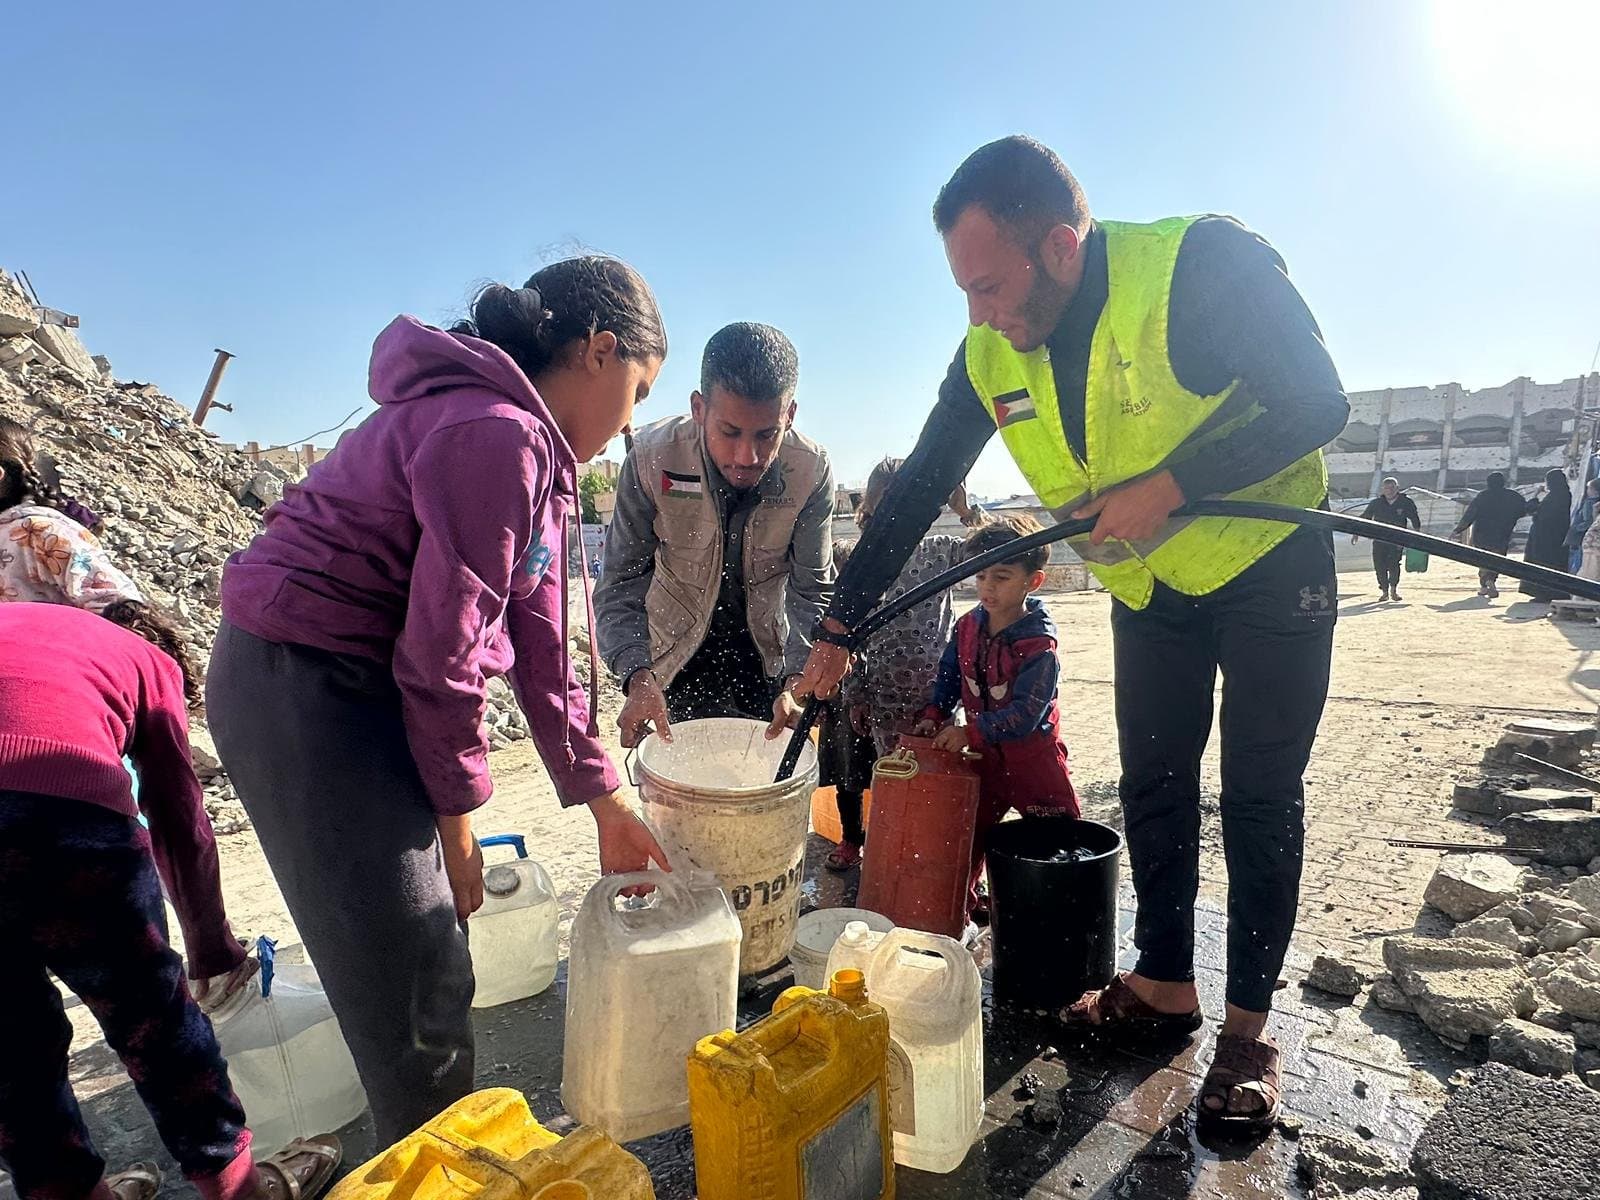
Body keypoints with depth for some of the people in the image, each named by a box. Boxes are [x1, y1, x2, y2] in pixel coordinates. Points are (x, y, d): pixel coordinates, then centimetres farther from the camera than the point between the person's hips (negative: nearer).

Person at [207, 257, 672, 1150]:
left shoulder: (535, 450, 10)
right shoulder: (494, 436, -22)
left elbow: (540, 648, 10)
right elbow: (442, 650, -22)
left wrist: (606, 804, 10)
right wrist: (456, 812, -9)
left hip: (353, 687, 10)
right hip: (301, 683, -10)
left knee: (430, 954, 20)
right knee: (417, 984, 0)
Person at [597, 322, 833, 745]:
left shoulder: (812, 471, -24)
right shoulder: (652, 458, -27)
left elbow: (813, 590, -18)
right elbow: (621, 582, -23)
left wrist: (798, 679, -34)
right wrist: (639, 676, -39)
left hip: (767, 656, 1)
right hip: (677, 659, -1)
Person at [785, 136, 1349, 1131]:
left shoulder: (1205, 262, -25)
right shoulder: (990, 355, -10)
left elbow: (1318, 406, -21)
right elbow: (917, 493, -7)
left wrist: (1167, 484, -31)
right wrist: (839, 630, -7)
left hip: (1270, 567, -4)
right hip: (1150, 590, 5)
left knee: (1260, 798, 2)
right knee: (1153, 789, 9)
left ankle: (1250, 1024, 18)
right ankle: (1164, 984, 26)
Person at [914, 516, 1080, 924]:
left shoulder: (1039, 645, -22)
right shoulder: (968, 627, -3)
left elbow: (1025, 714, -26)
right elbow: (949, 677, 9)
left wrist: (970, 733, -30)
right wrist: (934, 716, -6)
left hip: (1033, 755, -5)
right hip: (983, 754, 5)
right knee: (966, 832, 13)